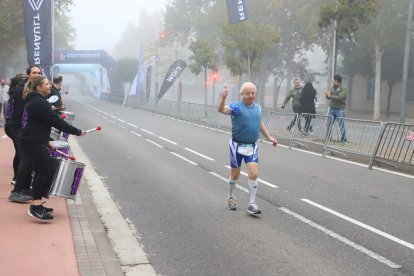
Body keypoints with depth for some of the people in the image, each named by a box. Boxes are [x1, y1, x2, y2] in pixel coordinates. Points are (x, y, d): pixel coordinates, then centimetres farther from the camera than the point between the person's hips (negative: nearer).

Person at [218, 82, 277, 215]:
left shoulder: (258, 107, 6)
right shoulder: (236, 107, -11)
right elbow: (221, 109, -30)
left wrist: (269, 137, 22)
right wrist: (223, 98, -49)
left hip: (252, 146, 3)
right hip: (237, 145, -3)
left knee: (254, 174, -9)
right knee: (235, 175, 11)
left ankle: (252, 205, 0)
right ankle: (231, 197, 36)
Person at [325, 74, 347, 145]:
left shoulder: (343, 89, -10)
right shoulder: (333, 88, 12)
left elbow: (339, 98, -22)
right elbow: (329, 97, 15)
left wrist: (330, 96, -17)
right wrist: (327, 95, -8)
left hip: (340, 109, -7)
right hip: (332, 109, 7)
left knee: (341, 126, -4)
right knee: (329, 125, 9)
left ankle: (343, 140, 2)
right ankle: (327, 139, 18)